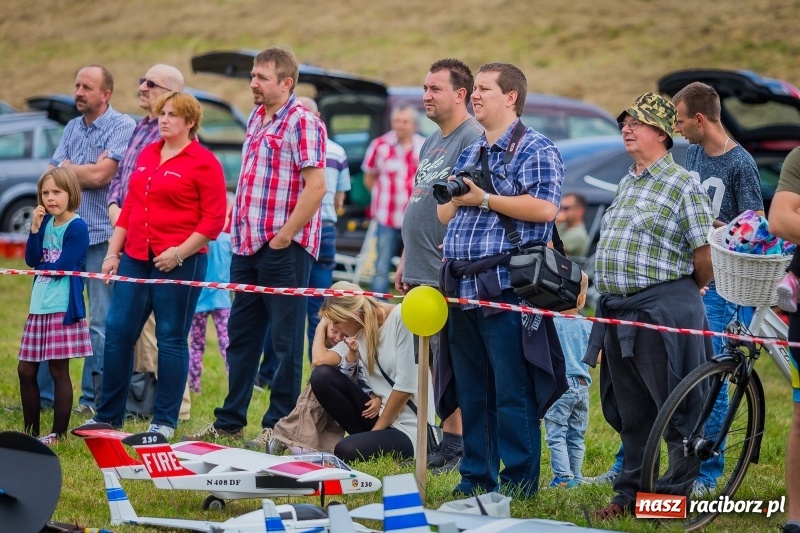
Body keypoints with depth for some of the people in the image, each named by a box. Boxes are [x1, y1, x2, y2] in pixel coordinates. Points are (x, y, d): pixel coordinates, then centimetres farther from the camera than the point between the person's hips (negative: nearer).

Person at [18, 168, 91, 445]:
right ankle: (30, 431, 22)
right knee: (26, 370, 11)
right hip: (39, 306, 8)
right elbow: (32, 260, 4)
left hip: (62, 308, -8)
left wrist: (42, 265, 2)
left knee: (58, 370, -3)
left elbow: (61, 267, -16)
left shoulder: (76, 227, -10)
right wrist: (35, 228, -5)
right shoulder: (46, 222, 11)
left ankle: (58, 434, 4)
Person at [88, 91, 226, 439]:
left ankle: (165, 422, 6)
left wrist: (179, 253, -16)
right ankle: (107, 416, 14)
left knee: (171, 339, -1)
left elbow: (214, 219, -9)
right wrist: (113, 253, 13)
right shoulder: (147, 156, 15)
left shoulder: (204, 162, -5)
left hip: (178, 263, -6)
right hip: (136, 259, 6)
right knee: (117, 332, 5)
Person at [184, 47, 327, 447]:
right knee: (241, 334, 13)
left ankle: (279, 426, 6)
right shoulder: (256, 119, 14)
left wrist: (284, 236, -18)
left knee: (285, 340, 0)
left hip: (284, 249, -9)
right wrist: (238, 227, 14)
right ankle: (230, 421, 21)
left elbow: (315, 186, -19)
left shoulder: (302, 123, -12)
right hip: (248, 247, 9)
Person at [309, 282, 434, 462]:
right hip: (379, 413, 8)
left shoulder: (402, 319, -16)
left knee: (346, 451, -30)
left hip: (409, 428, -8)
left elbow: (406, 386, -17)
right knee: (321, 376, -8)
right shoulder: (358, 331, 6)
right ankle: (368, 437, -1)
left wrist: (376, 431, -10)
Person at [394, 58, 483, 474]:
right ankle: (446, 444, 14)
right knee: (432, 364, 10)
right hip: (422, 274, 9)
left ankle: (456, 447, -4)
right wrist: (406, 260, 23)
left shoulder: (473, 139, -10)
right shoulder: (431, 143, 20)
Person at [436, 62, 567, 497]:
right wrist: (452, 197, 1)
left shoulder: (535, 149, -4)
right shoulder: (469, 154, 21)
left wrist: (484, 199, -14)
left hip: (506, 289, -8)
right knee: (470, 393, 11)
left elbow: (545, 207, -18)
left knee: (512, 394, -6)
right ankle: (476, 479, 18)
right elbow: (446, 217, 24)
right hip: (463, 289, 8)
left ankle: (518, 486, -1)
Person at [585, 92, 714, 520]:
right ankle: (630, 493, 21)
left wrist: (682, 293, 6)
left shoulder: (683, 185, -8)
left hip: (662, 316, -8)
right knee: (630, 412, 14)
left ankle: (677, 495, 6)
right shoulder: (626, 184, 17)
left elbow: (706, 258, -9)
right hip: (618, 312, 8)